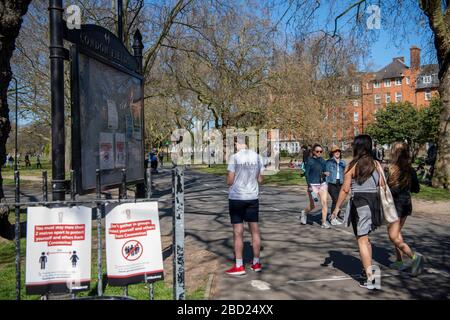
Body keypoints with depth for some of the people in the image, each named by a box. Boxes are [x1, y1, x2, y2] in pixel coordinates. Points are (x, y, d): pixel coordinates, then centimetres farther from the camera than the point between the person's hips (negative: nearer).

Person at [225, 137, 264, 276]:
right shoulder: (257, 157, 3)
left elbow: (229, 181, -11)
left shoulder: (234, 157, -11)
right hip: (253, 197, 4)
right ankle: (256, 263, 22)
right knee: (255, 230, 12)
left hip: (237, 197, -4)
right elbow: (260, 179, 7)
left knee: (238, 232, 2)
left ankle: (239, 266, 7)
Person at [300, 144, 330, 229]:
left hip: (322, 184, 4)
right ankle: (304, 213, 34)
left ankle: (324, 222, 0)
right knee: (313, 206, 3)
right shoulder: (310, 161, -7)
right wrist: (309, 186, -17)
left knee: (325, 203, -7)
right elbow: (306, 174, -9)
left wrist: (325, 173, -6)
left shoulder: (323, 161, 8)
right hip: (313, 185, -4)